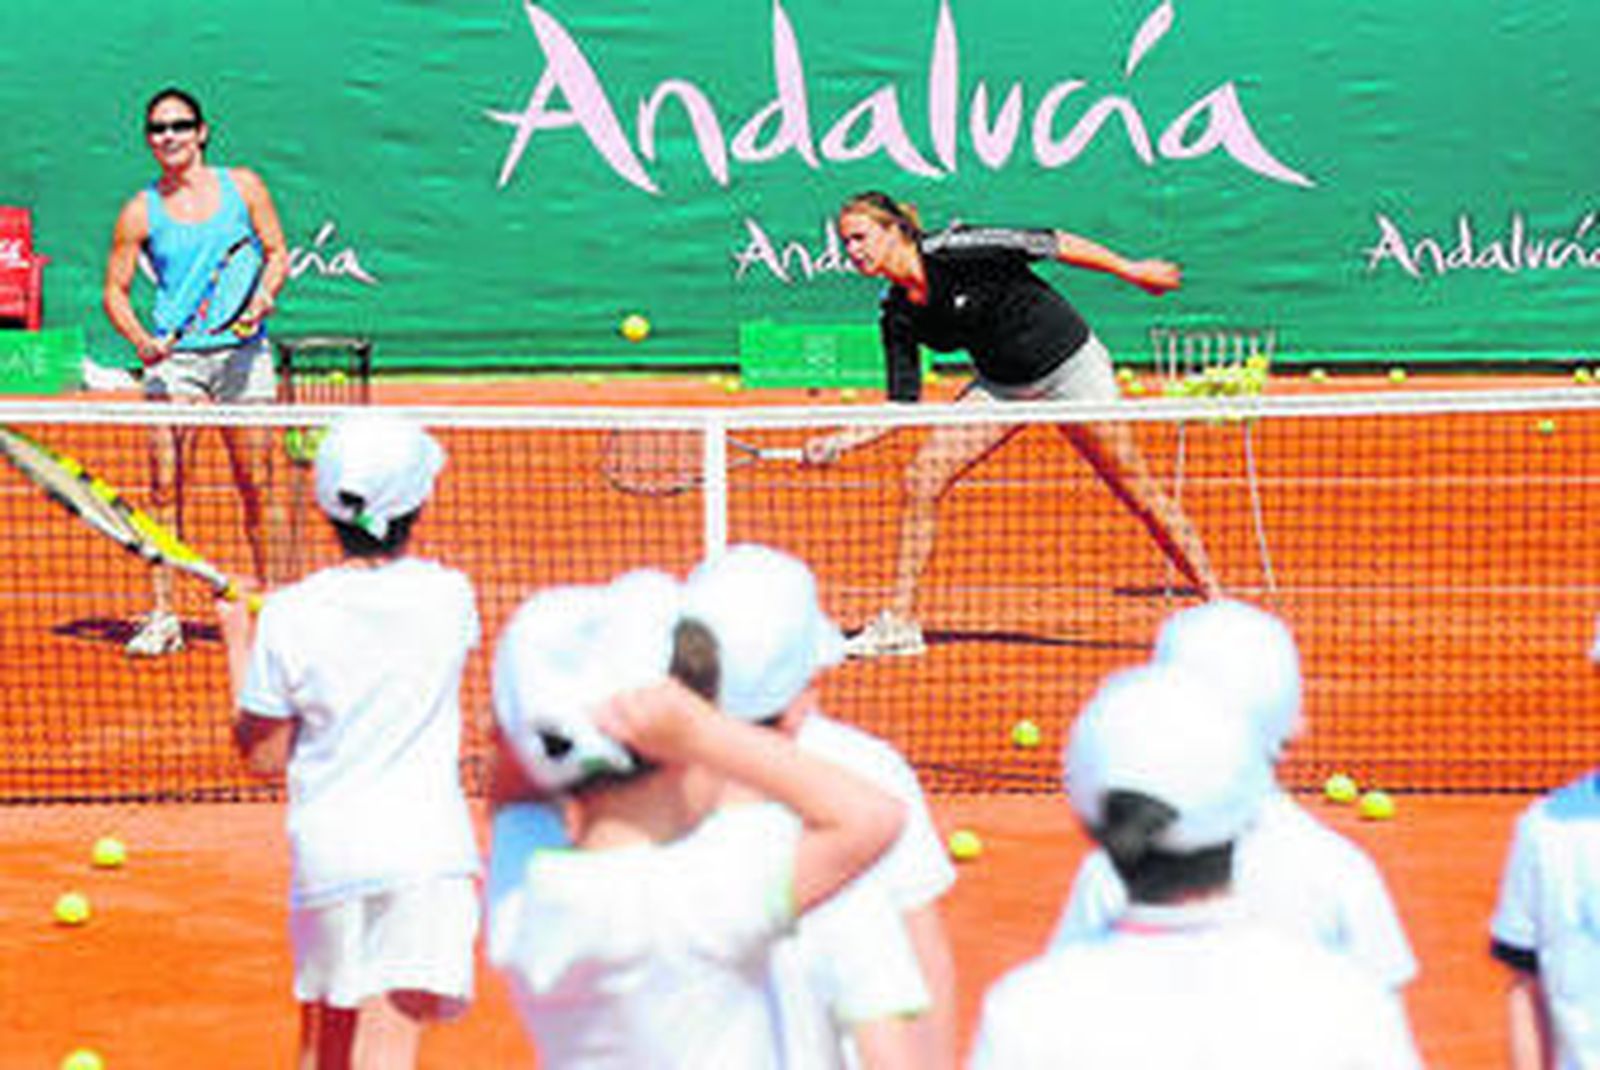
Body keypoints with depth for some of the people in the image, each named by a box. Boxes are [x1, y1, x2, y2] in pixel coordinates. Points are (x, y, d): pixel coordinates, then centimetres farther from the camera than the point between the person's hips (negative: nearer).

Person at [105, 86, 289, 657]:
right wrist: (141, 340, -12)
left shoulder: (242, 186, 4)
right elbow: (115, 290, 5)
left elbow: (276, 252, 10)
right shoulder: (141, 211, 2)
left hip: (241, 350, 1)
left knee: (255, 485, 3)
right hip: (173, 355, 0)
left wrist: (261, 300, -10)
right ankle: (161, 614, -3)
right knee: (165, 486, -7)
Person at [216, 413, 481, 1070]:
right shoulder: (449, 597, -1)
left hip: (325, 850, 1)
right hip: (429, 850, -1)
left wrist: (238, 643, 14)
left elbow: (263, 756, 2)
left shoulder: (291, 616, -6)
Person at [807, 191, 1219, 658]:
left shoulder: (953, 252, -23)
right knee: (922, 478, -8)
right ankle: (900, 622, -2)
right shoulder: (898, 316, -4)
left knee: (1138, 493, -3)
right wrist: (841, 441, -14)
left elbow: (1049, 243, -17)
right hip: (1002, 383, 6)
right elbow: (901, 405, -1)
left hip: (1070, 364, -6)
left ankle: (1213, 598, 9)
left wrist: (1130, 270, -11)